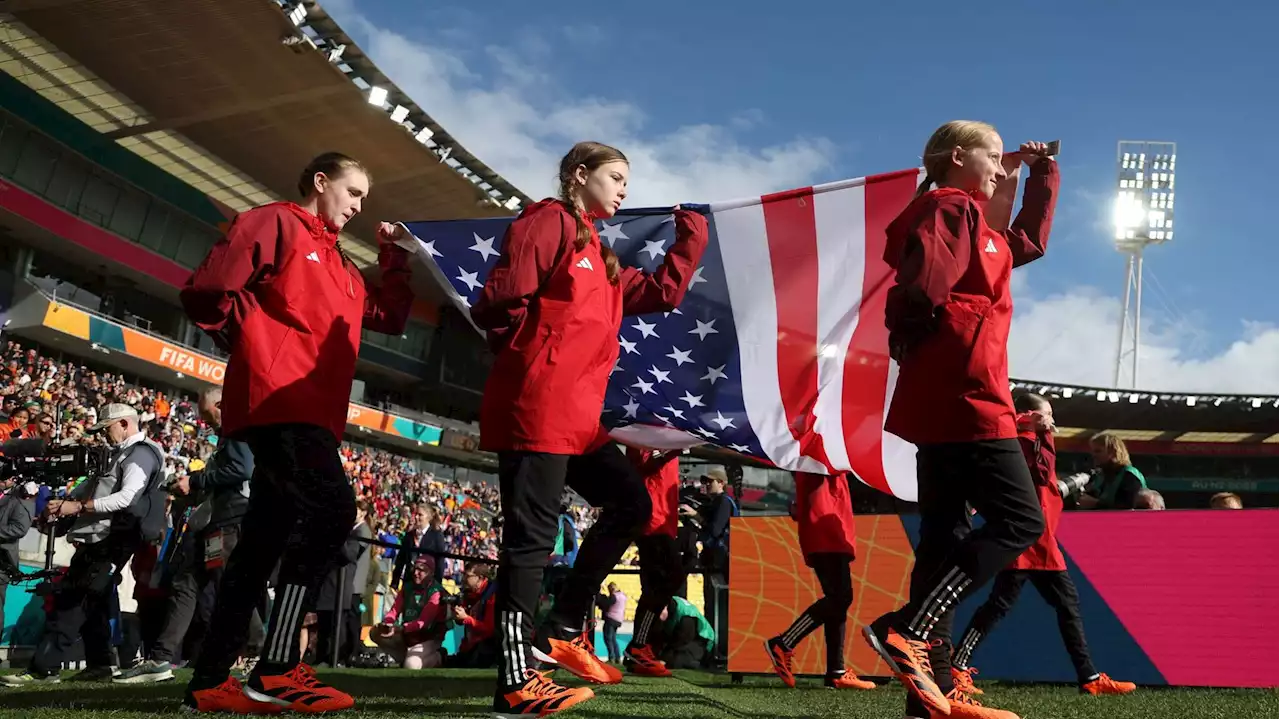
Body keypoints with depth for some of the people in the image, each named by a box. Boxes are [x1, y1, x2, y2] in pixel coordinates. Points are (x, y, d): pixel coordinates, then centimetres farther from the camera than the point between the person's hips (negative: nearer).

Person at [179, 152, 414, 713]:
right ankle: (276, 669, -18)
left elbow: (389, 319, 25)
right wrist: (261, 346, -1)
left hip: (312, 411, 9)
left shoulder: (341, 266, 26)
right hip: (279, 402, -9)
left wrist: (394, 258, 18)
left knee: (263, 540, 7)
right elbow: (206, 291, -7)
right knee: (332, 509, -21)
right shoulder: (275, 223, 1)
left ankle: (210, 680, 12)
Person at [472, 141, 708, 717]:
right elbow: (499, 301, -13)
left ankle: (561, 630, 16)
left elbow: (662, 294, 22)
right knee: (533, 533, -8)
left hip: (575, 415, 10)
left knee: (631, 502, 11)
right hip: (536, 409, -10)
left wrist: (690, 234, 18)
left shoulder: (598, 254, 24)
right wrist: (534, 357, -2)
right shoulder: (547, 223, -4)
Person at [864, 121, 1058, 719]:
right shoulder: (951, 209, -6)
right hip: (964, 399, -10)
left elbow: (1029, 241, 40)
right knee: (1019, 521, -6)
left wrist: (1043, 172, 36)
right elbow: (922, 283, -23)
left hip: (944, 402, 10)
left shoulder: (970, 224, 26)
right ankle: (906, 630, -12)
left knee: (945, 536, 7)